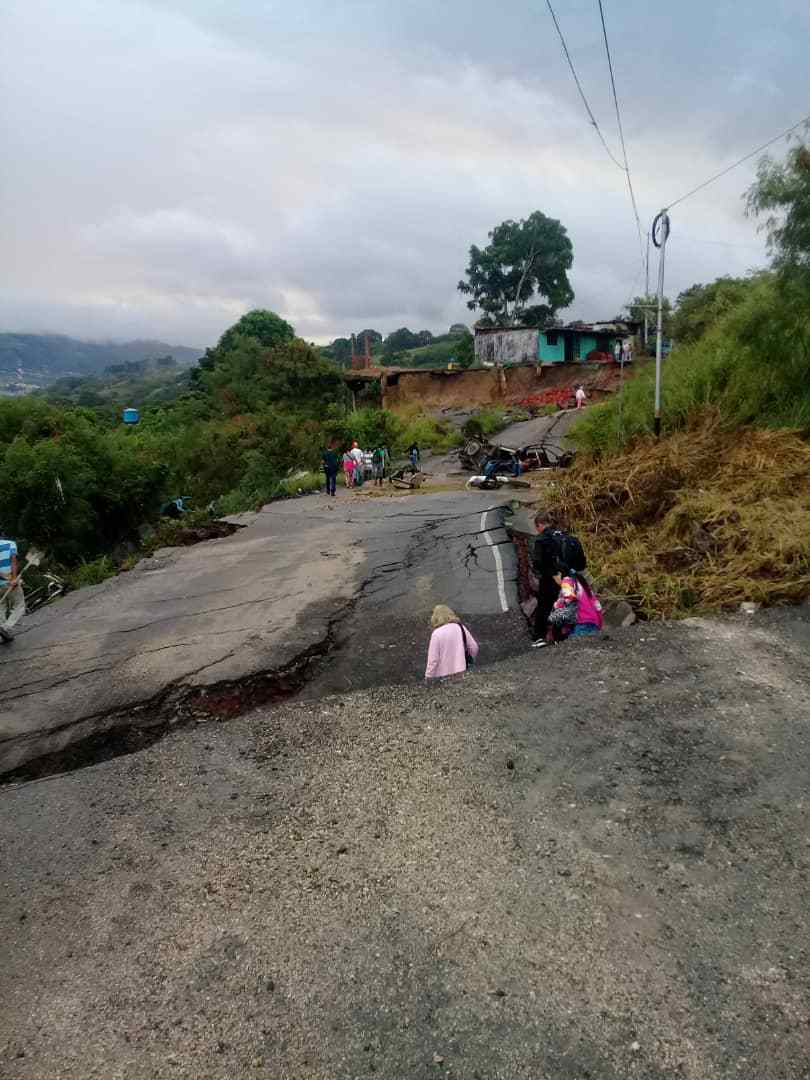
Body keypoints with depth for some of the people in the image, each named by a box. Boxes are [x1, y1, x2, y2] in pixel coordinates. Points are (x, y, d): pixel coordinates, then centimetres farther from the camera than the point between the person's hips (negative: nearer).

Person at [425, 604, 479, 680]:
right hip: (461, 672, 4)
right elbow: (474, 648, 6)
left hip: (443, 676, -4)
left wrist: (428, 678, -2)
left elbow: (433, 660, -12)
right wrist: (468, 659, 25)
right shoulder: (460, 627, 1)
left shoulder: (436, 633, -12)